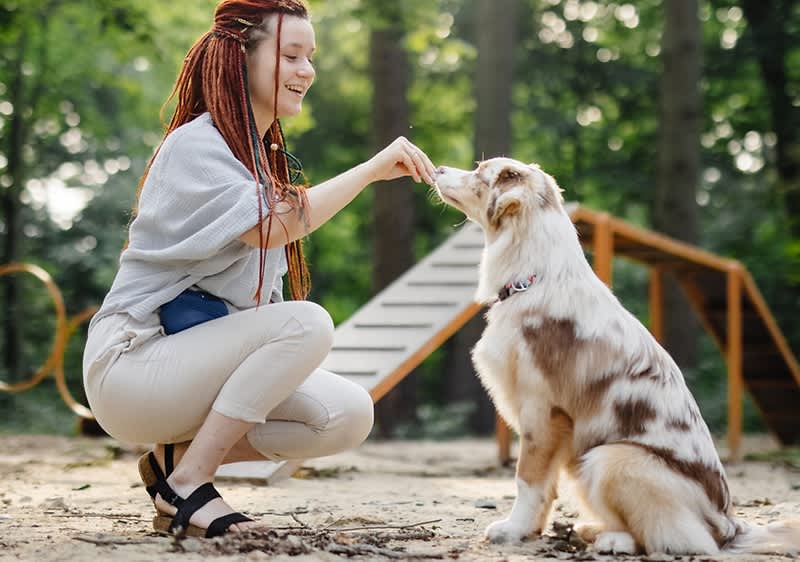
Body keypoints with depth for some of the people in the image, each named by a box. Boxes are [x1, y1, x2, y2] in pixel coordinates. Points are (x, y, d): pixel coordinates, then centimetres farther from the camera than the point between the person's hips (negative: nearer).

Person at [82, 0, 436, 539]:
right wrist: (371, 170, -24)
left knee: (349, 416, -10)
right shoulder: (195, 145, -13)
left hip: (201, 361, 8)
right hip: (130, 366, -8)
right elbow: (271, 226, -30)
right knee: (307, 322, -29)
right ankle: (186, 485, -20)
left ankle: (178, 456, 1)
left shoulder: (262, 156, 15)